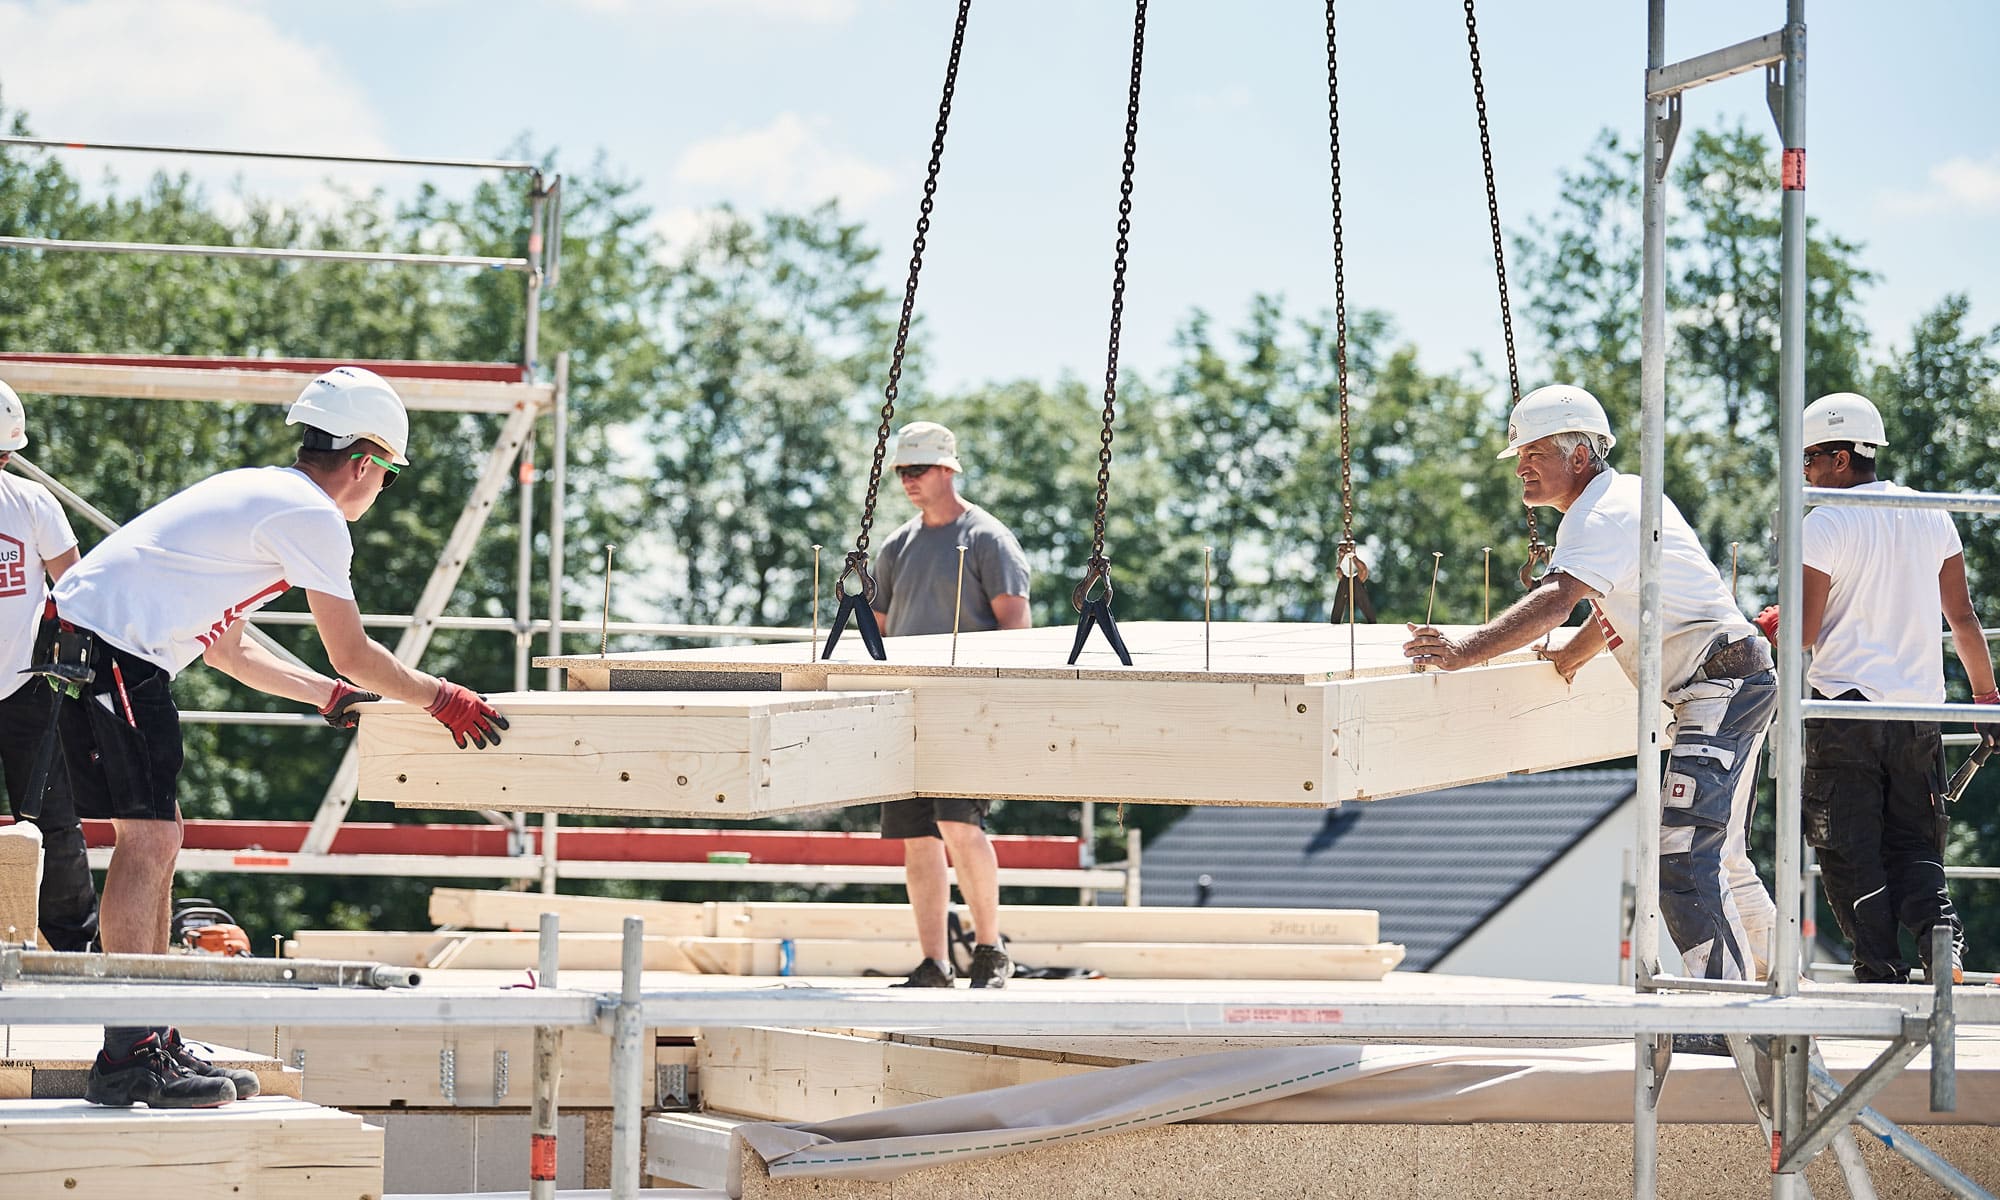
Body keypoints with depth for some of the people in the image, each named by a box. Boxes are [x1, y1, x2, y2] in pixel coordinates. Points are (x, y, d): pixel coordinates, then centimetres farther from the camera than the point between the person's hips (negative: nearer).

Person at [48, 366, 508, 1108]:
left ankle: (155, 1045, 16)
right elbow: (352, 653, 0)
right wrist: (441, 699, 13)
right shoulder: (312, 517, -5)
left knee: (153, 836, 13)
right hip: (111, 652, -10)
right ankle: (126, 1060, -16)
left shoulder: (256, 493, 25)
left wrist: (328, 696, 40)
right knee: (149, 838, -12)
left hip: (85, 647, 10)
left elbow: (222, 647, 32)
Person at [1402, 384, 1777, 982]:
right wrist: (1570, 656, 15)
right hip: (1734, 684, 11)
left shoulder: (1602, 515, -17)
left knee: (1683, 857, -20)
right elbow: (1614, 608, 29)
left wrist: (1462, 652, -42)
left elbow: (1555, 602, -34)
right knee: (1718, 855, 21)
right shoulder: (1624, 494, 16)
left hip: (1723, 683, -11)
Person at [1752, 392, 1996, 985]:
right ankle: (1937, 922, -16)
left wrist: (1769, 623, 10)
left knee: (1852, 850, 2)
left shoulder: (1824, 525, -8)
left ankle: (1881, 969, -6)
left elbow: (1805, 631, -11)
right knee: (1913, 842, 11)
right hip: (1919, 709, 5)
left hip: (1846, 703, -5)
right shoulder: (1932, 517, 9)